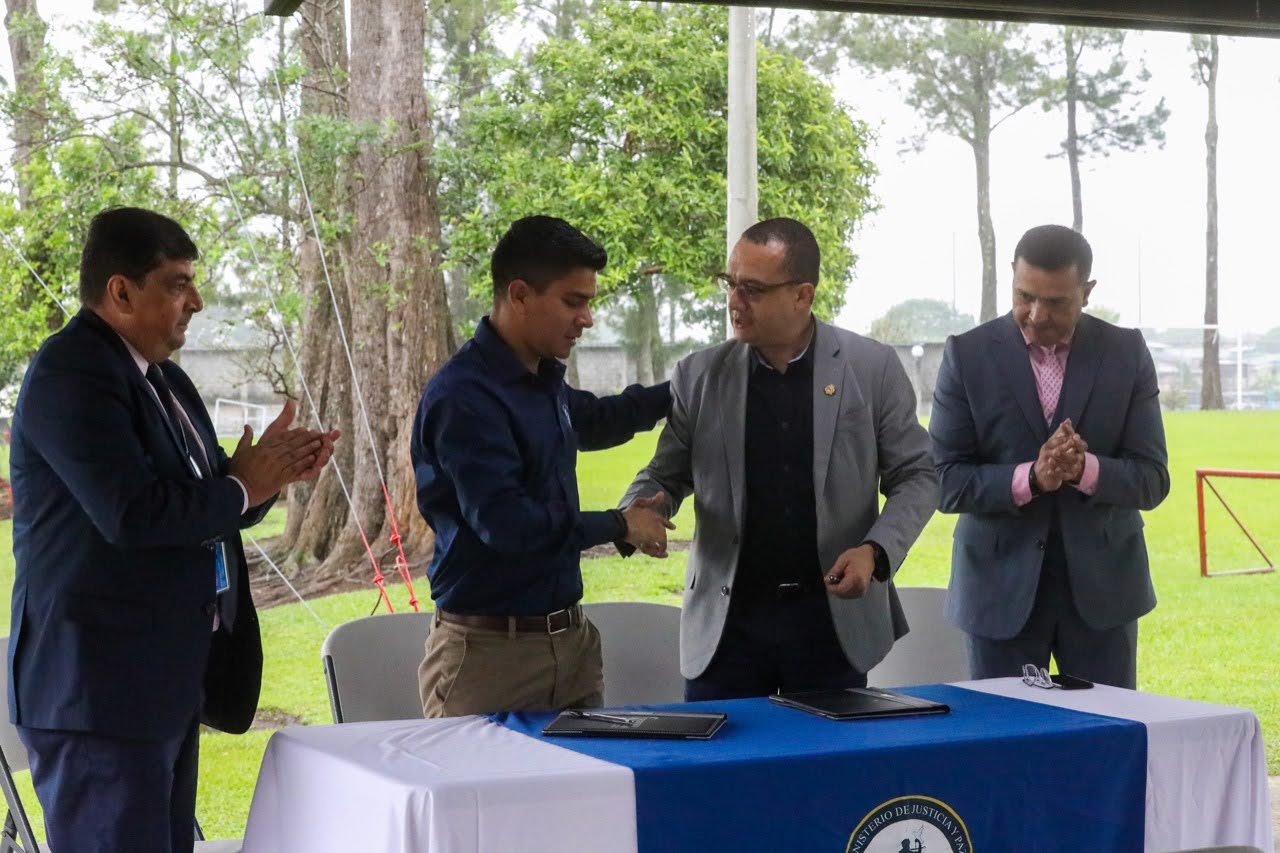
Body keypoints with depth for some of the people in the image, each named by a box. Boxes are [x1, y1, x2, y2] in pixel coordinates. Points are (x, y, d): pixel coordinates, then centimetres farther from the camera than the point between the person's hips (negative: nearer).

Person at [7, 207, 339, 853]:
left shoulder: (162, 378, 16)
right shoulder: (71, 376, -15)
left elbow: (197, 507, 19)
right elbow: (133, 513, -27)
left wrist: (269, 472, -1)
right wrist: (242, 490, -12)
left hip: (165, 679, 10)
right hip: (101, 686, -10)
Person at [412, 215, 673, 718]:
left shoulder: (545, 379, 10)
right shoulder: (464, 397, -17)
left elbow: (591, 421, 33)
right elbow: (506, 523, -24)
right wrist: (619, 526, -12)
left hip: (570, 639, 8)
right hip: (489, 652, -8)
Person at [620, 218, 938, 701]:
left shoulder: (872, 368, -2)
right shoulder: (700, 376, 1)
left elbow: (915, 476, 4)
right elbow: (666, 475, 10)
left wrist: (877, 551, -12)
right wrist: (641, 510, -13)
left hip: (836, 616, -1)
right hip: (726, 622, 1)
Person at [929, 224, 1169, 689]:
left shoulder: (1126, 352, 0)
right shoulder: (968, 354, -3)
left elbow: (1152, 480, -2)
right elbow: (946, 481, -7)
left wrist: (1085, 469, -22)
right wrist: (1031, 477, -22)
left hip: (1101, 586, 1)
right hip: (1003, 588, -1)